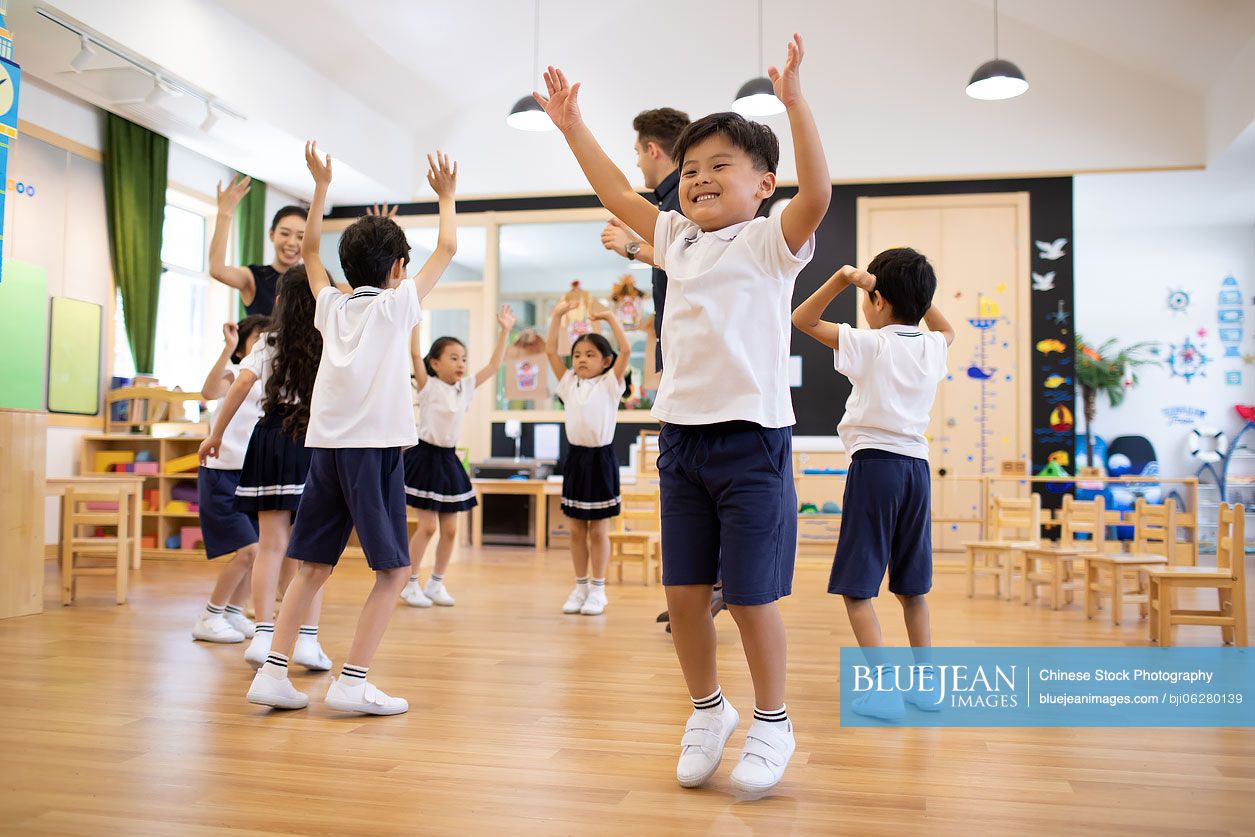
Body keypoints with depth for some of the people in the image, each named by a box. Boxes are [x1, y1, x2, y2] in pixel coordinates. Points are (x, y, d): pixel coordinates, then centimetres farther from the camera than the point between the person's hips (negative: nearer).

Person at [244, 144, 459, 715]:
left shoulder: (331, 306, 17)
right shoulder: (397, 303, 5)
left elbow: (309, 250, 33)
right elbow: (447, 247, 10)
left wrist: (321, 185, 36)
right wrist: (446, 196, 25)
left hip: (326, 445, 6)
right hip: (375, 446, -5)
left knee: (314, 565, 12)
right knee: (394, 570, 1)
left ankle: (273, 672, 7)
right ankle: (352, 682, -5)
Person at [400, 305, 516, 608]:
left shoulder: (466, 388, 7)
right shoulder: (428, 386, -8)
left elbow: (493, 366, 12)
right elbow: (414, 353, -19)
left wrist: (505, 331, 11)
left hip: (449, 459, 6)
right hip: (425, 456, -6)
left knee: (450, 529, 7)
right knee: (428, 526, -6)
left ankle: (436, 583, 21)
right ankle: (410, 584, 9)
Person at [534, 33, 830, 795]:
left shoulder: (770, 241, -2)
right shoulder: (678, 241, 15)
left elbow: (817, 194, -20)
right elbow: (619, 194, 23)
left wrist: (794, 98, -24)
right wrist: (572, 125, 24)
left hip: (752, 439, -6)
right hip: (682, 437, 6)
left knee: (751, 596, 1)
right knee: (684, 591, 9)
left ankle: (772, 724, 22)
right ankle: (707, 710, 31)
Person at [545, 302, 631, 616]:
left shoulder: (610, 384, -2)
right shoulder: (569, 384, 9)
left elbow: (626, 350, -14)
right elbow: (550, 351, 4)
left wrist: (610, 317, -9)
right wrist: (558, 315, 1)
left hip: (601, 458, -4)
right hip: (575, 457, 4)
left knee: (599, 530, 3)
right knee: (576, 529, 10)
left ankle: (598, 589, 13)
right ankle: (580, 587, 20)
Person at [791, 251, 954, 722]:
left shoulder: (868, 344, -7)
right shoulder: (933, 348, 8)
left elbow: (802, 320, -2)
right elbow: (946, 329, 34)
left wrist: (843, 277, -9)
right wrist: (918, 293, 24)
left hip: (874, 465, -6)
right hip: (916, 466, 6)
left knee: (856, 587, -2)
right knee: (911, 586, 16)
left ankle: (884, 690, -7)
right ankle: (925, 684, 22)